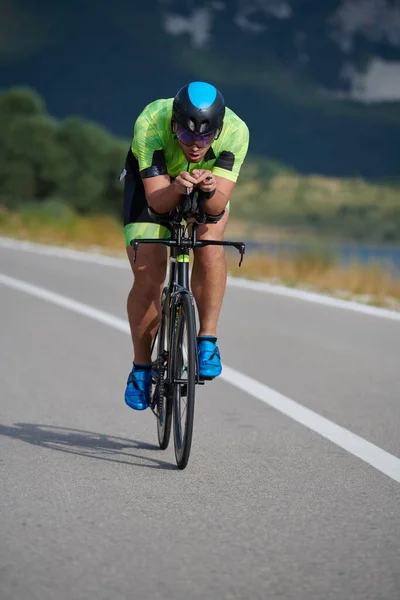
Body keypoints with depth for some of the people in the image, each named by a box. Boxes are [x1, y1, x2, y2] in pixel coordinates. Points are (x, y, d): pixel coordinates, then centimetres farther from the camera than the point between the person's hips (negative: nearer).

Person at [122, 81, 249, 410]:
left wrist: (210, 189, -57)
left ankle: (207, 340, -16)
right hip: (152, 182, -1)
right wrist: (177, 188, -57)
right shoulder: (150, 124, -38)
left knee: (210, 243, -29)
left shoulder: (236, 131, -34)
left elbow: (218, 205, -35)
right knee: (148, 275, -13)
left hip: (208, 186, 1)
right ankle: (141, 367, 6)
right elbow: (157, 200, -36)